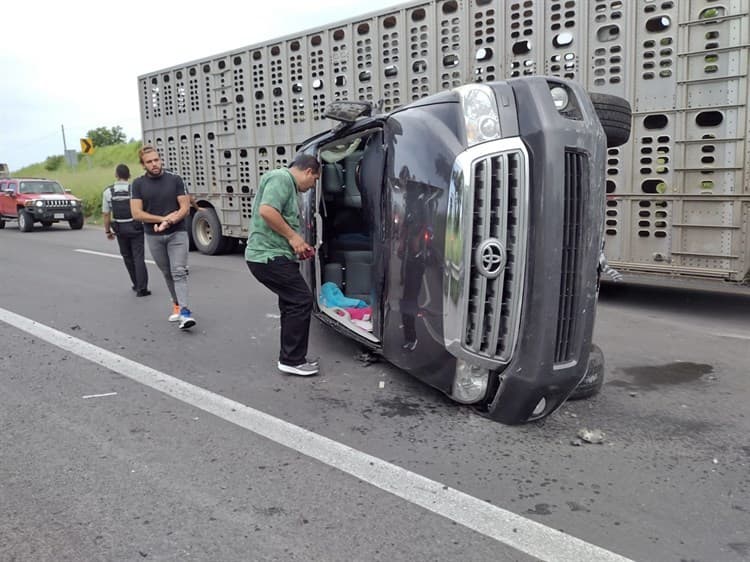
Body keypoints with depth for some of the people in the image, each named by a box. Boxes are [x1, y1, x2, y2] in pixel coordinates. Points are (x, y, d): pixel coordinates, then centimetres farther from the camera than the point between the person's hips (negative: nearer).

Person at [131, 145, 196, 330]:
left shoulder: (175, 180, -2)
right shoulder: (139, 184, 0)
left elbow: (185, 208, -5)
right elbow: (137, 213, -7)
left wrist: (169, 222, -19)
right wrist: (164, 218, -13)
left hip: (177, 233, -2)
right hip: (154, 237, 2)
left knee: (179, 272, -12)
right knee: (167, 274, 12)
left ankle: (185, 312, -21)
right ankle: (177, 304, 27)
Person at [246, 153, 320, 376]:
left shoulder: (289, 184, 22)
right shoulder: (281, 178, -11)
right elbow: (266, 210, -25)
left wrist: (298, 245, 17)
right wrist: (293, 237, -17)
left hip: (274, 256, 11)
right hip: (269, 256, -11)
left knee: (291, 304, 14)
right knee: (301, 300, -10)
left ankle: (290, 357, 21)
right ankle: (292, 360, -4)